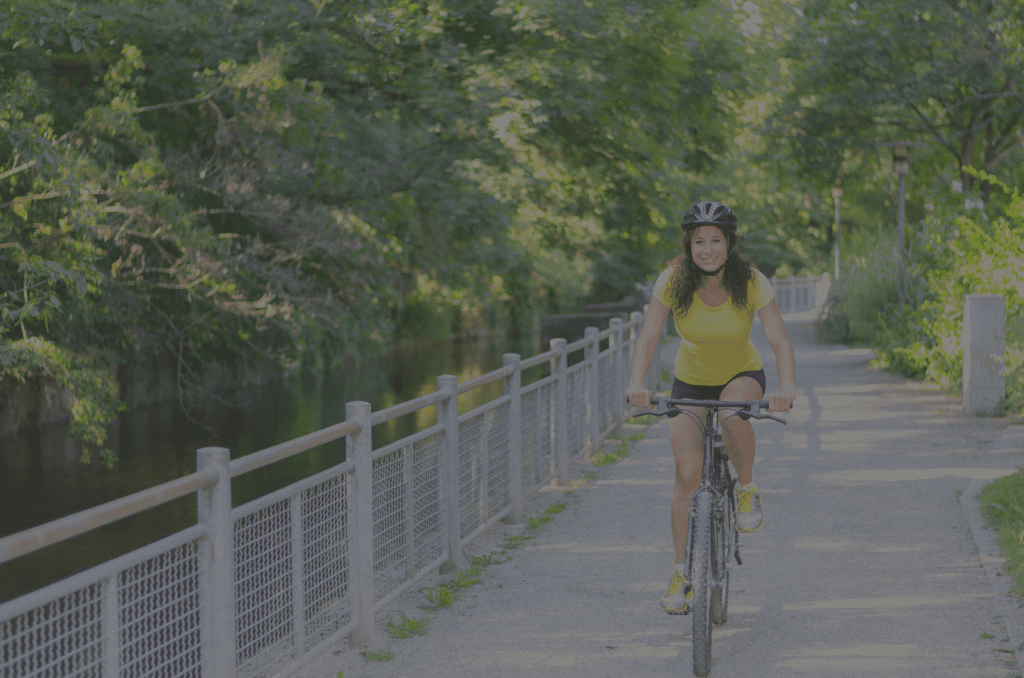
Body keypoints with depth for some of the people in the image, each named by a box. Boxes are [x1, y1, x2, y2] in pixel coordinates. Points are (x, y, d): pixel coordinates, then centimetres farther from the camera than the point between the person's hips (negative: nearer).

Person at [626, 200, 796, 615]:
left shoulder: (751, 282, -23)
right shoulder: (673, 281, -21)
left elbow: (780, 341, -29)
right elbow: (648, 337, -27)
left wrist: (787, 387, -48)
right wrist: (636, 384, -45)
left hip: (743, 377, -1)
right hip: (690, 383, 1)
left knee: (733, 413, -37)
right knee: (687, 475, -11)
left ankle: (747, 491, -11)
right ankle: (681, 574, 1)